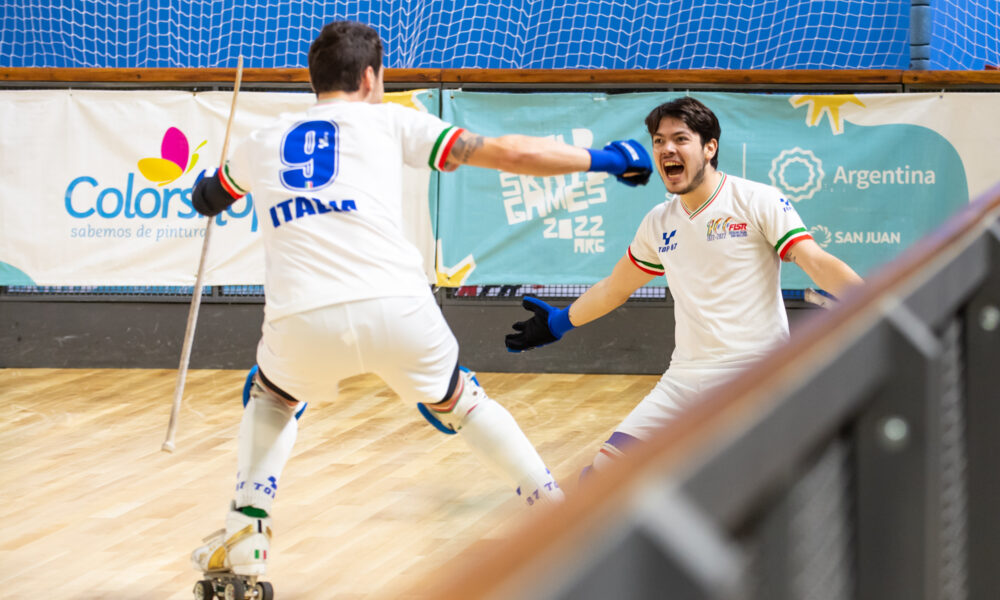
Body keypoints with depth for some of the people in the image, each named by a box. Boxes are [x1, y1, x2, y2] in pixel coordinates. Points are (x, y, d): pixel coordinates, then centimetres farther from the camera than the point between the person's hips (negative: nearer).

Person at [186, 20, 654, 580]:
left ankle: (244, 541, 17)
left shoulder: (261, 144, 24)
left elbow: (205, 199, 45)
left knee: (272, 397, 33)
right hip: (397, 311, -1)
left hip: (302, 322, 1)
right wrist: (603, 159, 22)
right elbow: (507, 153, 12)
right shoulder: (387, 121, 17)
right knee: (461, 403, 27)